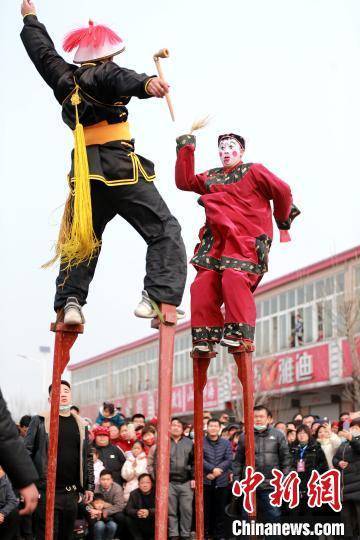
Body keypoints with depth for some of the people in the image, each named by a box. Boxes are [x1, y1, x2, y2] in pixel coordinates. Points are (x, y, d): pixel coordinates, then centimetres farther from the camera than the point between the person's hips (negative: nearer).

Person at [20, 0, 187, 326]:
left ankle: (68, 302, 1)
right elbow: (123, 79, -26)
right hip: (120, 168, -6)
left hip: (85, 172, 6)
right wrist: (147, 83, -47)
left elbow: (43, 51, 32)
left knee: (80, 238, 18)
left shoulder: (64, 78, 15)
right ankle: (160, 299, -20)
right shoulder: (103, 73, -2)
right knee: (164, 231, -4)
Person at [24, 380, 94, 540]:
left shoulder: (80, 424, 13)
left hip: (72, 492, 4)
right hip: (46, 491, -4)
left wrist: (89, 486, 12)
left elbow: (87, 458, 16)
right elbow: (26, 453, -4)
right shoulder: (40, 421, 0)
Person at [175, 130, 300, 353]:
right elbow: (184, 181, 22)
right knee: (204, 283, -12)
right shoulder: (211, 177, 26)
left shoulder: (253, 171, 11)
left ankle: (240, 334, -28)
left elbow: (282, 191, 9)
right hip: (217, 242, 5)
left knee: (234, 279, -28)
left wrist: (283, 221, 16)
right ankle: (205, 338, -10)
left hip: (247, 241, -5)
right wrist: (186, 149, 20)